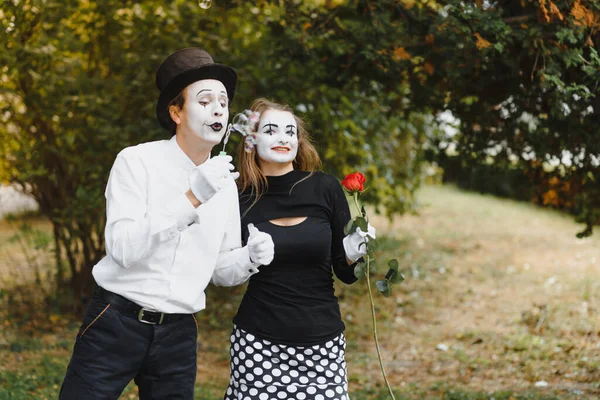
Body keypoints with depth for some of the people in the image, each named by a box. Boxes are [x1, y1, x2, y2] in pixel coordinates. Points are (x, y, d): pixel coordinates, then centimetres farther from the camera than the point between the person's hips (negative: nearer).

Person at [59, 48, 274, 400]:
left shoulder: (226, 185, 7)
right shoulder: (137, 161, -8)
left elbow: (221, 271, 12)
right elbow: (123, 248, -20)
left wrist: (251, 258, -10)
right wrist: (192, 198, -26)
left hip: (178, 334, 4)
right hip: (116, 325, -4)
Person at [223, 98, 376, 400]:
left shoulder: (326, 188, -4)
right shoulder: (240, 200, -4)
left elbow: (345, 272, 4)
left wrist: (353, 253, -15)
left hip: (321, 341, 0)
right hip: (258, 341, 0)